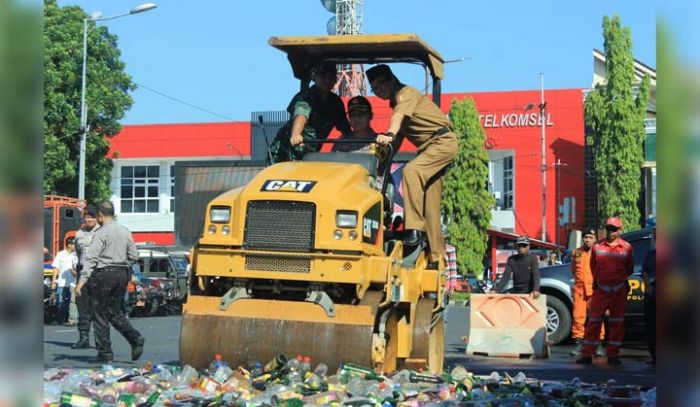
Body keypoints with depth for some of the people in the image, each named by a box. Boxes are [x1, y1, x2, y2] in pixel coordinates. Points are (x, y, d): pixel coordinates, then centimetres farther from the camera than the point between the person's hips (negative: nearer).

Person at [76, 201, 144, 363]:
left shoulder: (101, 233, -11)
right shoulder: (125, 231, 9)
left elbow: (91, 258, -16)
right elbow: (134, 255, 11)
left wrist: (82, 280, -17)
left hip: (103, 274, -6)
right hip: (122, 274, 6)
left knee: (100, 314, 3)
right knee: (116, 313, 15)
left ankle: (104, 352, 4)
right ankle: (135, 339, -5)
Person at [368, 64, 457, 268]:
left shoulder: (406, 93, -9)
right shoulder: (396, 103, 19)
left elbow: (398, 116, -31)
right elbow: (397, 141, 23)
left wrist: (388, 135, -48)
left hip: (442, 141, -10)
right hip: (428, 147, 10)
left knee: (411, 171, -33)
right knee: (430, 204, 5)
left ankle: (415, 228, -33)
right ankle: (436, 257, 7)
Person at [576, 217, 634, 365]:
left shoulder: (626, 247, 0)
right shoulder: (597, 247, 2)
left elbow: (629, 268, 11)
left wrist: (620, 278, 12)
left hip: (619, 290, 0)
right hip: (601, 289, 0)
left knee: (617, 322, 6)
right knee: (594, 321, 0)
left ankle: (613, 355, 14)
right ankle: (586, 355, 2)